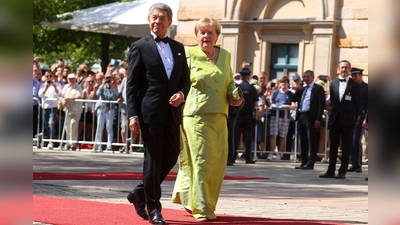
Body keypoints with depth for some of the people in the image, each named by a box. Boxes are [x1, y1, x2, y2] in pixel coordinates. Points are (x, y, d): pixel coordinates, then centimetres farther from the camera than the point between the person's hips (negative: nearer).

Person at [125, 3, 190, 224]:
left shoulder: (178, 48, 15)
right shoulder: (140, 47, 0)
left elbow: (185, 79, 18)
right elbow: (131, 84, -4)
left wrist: (181, 94, -5)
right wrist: (133, 115, -12)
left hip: (172, 113, 5)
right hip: (150, 112, -5)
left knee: (171, 157, 7)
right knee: (153, 160, -2)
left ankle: (140, 193, 25)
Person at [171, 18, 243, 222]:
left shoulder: (225, 56, 14)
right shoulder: (189, 55, 0)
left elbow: (230, 82, 24)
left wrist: (234, 96, 6)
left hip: (219, 117, 6)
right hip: (196, 116, -5)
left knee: (217, 162, 6)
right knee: (200, 160, -8)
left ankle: (189, 198, 23)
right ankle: (201, 209, -3)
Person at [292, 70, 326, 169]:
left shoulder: (318, 88, -1)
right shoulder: (302, 89, 20)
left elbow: (321, 104, -8)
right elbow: (294, 99, 17)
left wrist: (318, 119, -16)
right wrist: (297, 91, 0)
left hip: (311, 117, -7)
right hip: (301, 116, 7)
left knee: (312, 141, -6)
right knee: (303, 141, 9)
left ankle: (310, 163, -6)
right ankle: (304, 162, 13)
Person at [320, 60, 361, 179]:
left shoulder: (354, 85, 0)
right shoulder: (333, 83, 10)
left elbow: (358, 103, 1)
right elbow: (332, 101, 14)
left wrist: (354, 119, -2)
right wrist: (332, 114, 7)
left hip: (348, 120, -4)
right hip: (335, 119, 4)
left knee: (346, 147, 1)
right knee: (333, 146, 6)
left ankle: (342, 172, 3)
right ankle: (331, 171, 9)